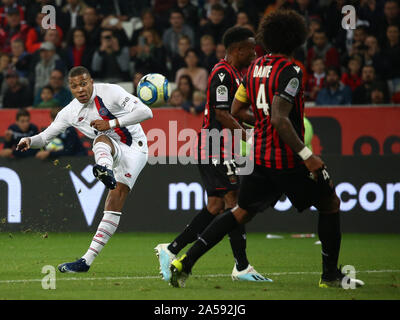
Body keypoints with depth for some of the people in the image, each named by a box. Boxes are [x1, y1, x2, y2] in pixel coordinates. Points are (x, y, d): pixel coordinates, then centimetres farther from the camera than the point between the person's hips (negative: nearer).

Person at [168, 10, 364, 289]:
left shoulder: (255, 68, 8)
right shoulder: (290, 72, -17)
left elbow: (236, 111, 17)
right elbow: (279, 119, -26)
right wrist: (306, 155, -25)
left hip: (260, 156, 7)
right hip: (287, 159, -7)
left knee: (242, 212, 15)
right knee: (330, 203, 12)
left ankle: (185, 262, 3)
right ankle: (330, 275, 15)